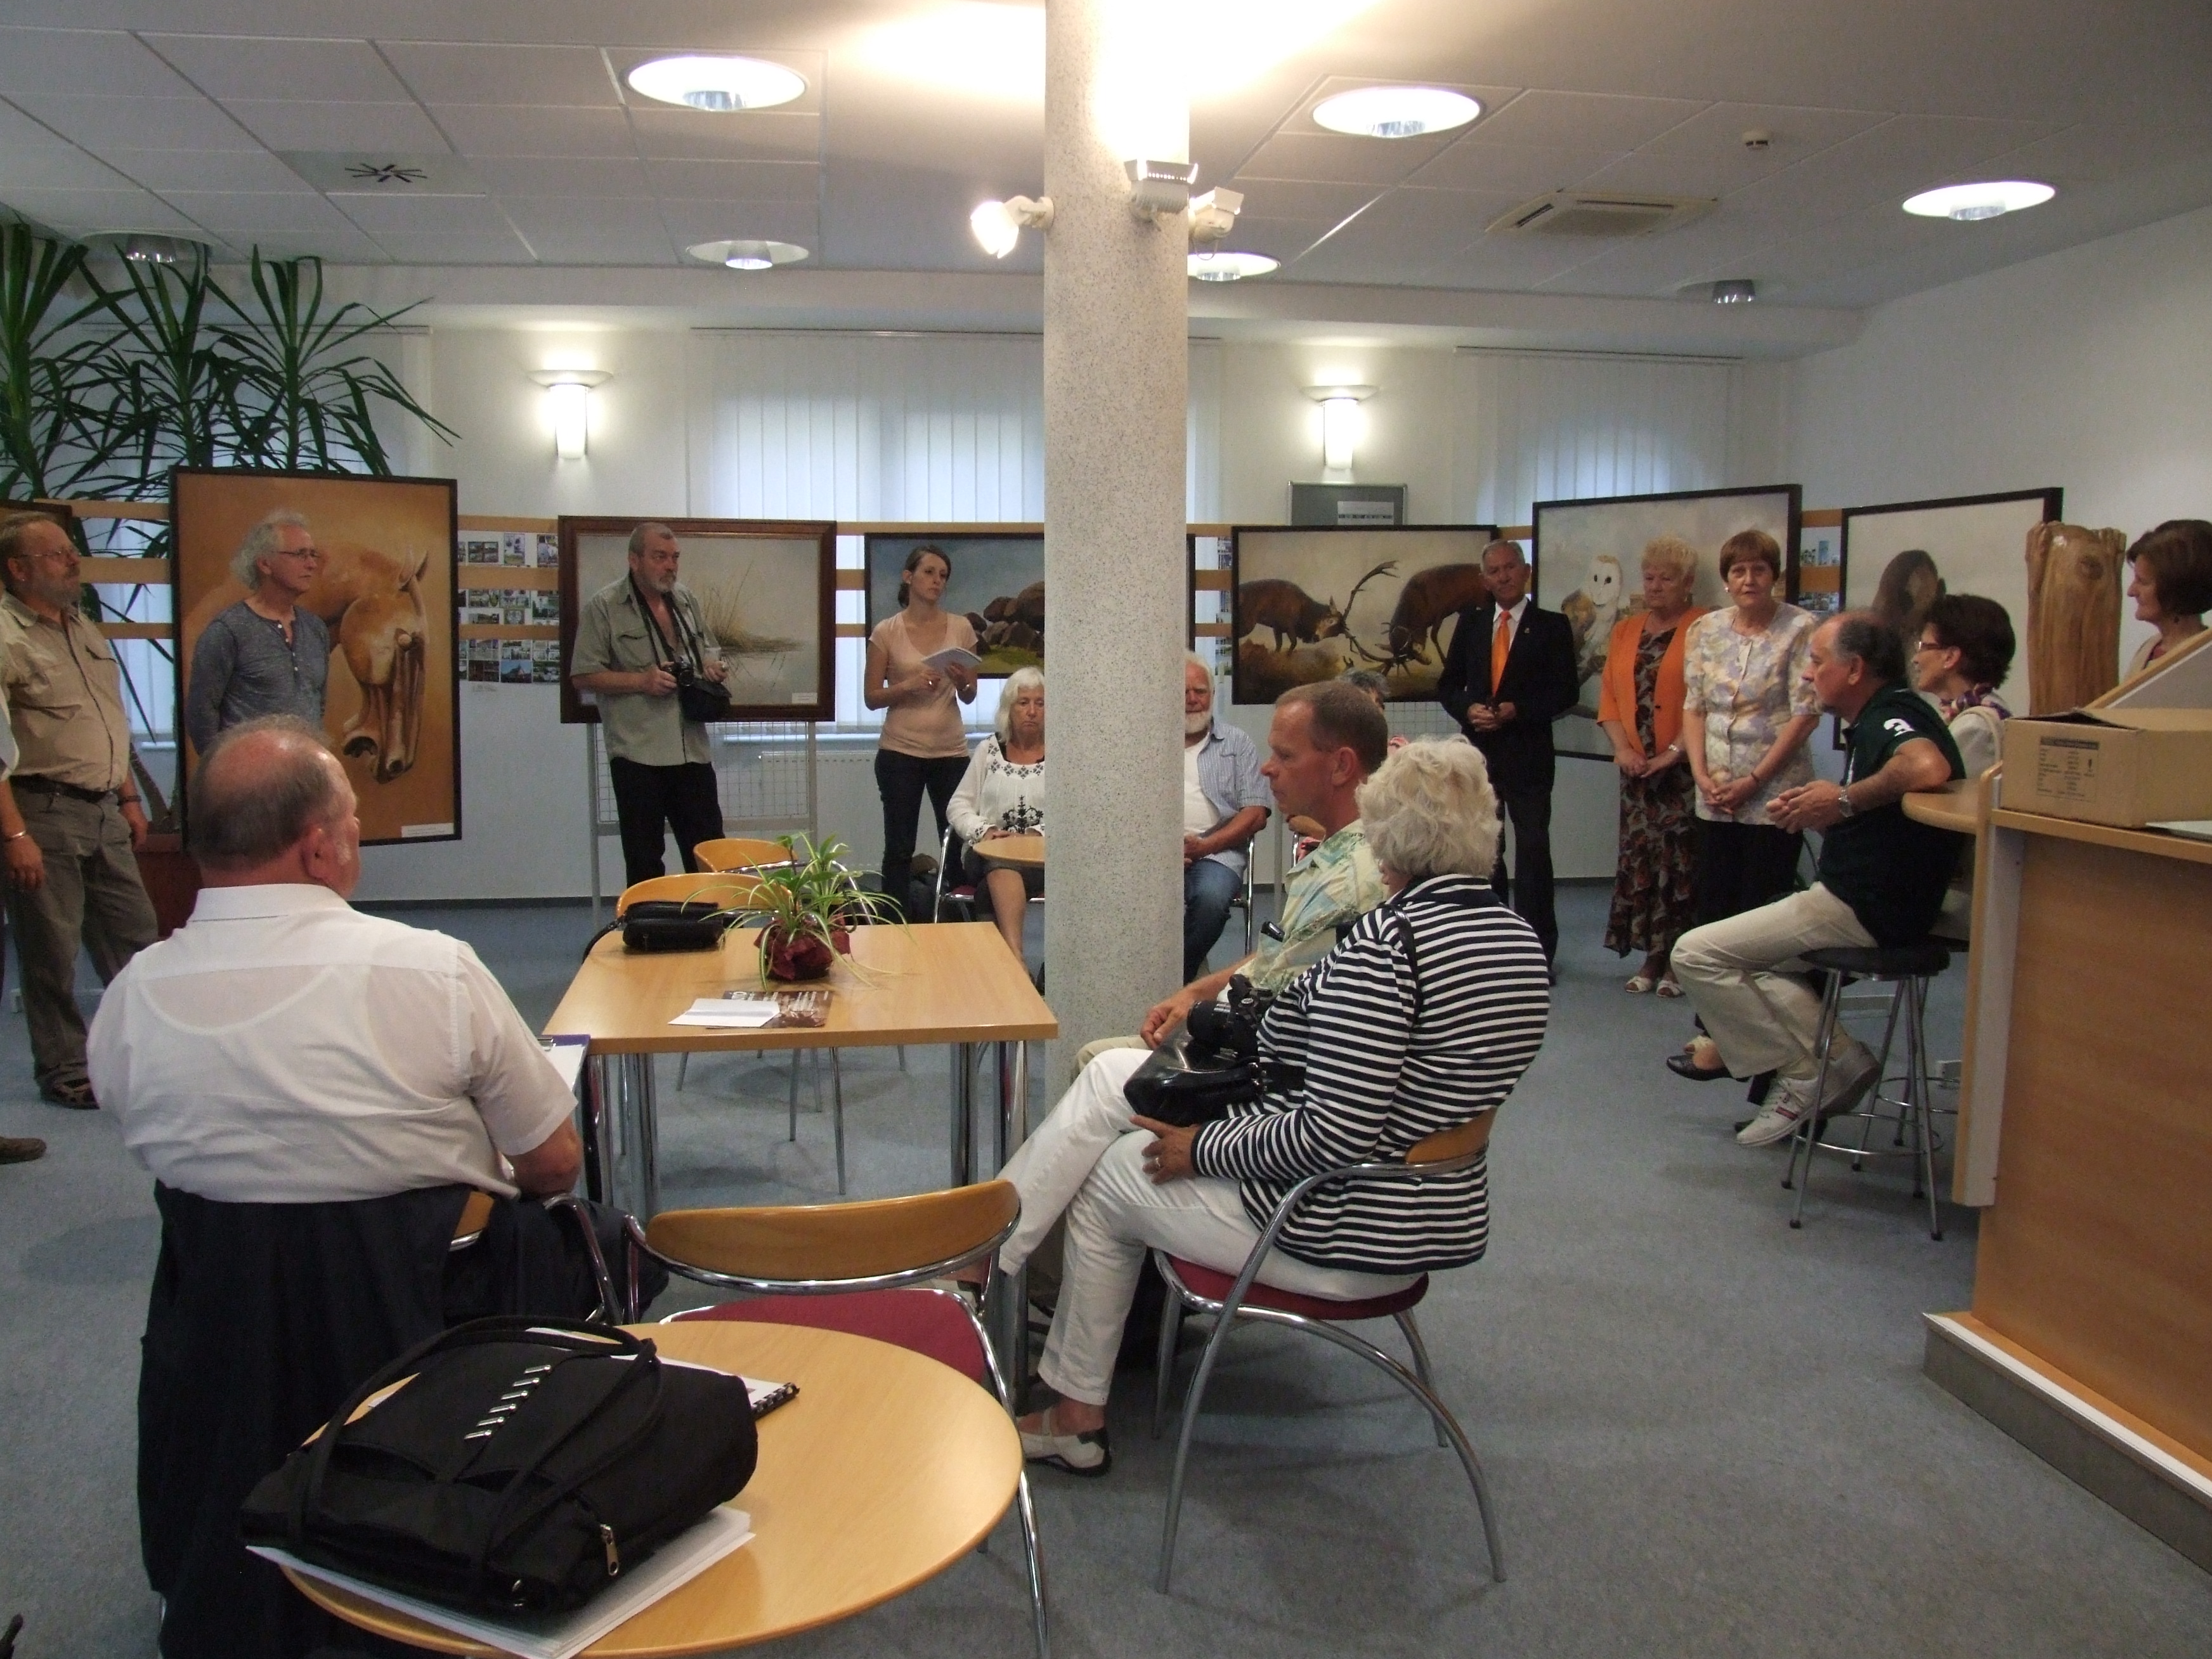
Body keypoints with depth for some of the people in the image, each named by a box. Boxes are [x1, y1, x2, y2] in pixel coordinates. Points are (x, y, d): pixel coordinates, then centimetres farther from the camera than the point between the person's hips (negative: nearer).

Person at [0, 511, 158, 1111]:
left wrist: (129, 798, 19)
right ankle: (63, 1071, 16)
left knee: (135, 934, 13)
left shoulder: (84, 629, 14)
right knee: (52, 953, 3)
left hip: (103, 811, 8)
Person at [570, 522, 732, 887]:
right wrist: (641, 681, -17)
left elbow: (708, 652, 26)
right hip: (638, 753, -5)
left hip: (692, 749, 5)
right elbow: (583, 677, -7)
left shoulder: (687, 600, 13)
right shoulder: (604, 607, -5)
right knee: (644, 860, 5)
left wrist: (715, 667, 3)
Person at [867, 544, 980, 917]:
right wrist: (909, 685, -18)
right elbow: (871, 697, -1)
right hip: (900, 751, -2)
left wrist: (963, 683, -12)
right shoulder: (887, 631, -1)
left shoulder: (961, 627, 4)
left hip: (950, 750, 2)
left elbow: (969, 697, 10)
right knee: (899, 849, 2)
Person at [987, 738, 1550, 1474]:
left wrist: (1204, 1148, -12)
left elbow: (1334, 1137, -28)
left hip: (1342, 1237, -9)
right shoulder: (1521, 938, 2)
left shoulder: (1385, 941, -25)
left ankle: (1078, 1417, 29)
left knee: (1108, 1177, 13)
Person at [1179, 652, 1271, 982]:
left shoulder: (1238, 745, 16)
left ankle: (1177, 980, -15)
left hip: (1216, 850, 0)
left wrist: (1205, 845, -9)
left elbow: (1255, 813, 6)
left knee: (1211, 897, -34)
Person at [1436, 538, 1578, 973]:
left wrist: (1517, 710, -17)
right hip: (1478, 753, 4)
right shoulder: (1471, 622, 10)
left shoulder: (1551, 626, 0)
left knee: (1533, 850, -3)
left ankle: (1538, 949, 3)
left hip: (1528, 756, -4)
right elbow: (1448, 684, 11)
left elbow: (1565, 691, -4)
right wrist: (1468, 709, -9)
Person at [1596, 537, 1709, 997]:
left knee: (1681, 861, -3)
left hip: (1685, 769, -5)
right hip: (1636, 769, 5)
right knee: (1638, 858, 6)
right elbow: (1609, 696, 10)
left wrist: (1674, 752, -15)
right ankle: (1651, 957, 14)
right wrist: (1623, 749, -4)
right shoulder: (1625, 631, 14)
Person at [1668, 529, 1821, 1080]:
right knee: (1714, 909, 5)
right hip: (1716, 795, 5)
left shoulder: (1800, 630, -6)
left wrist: (1753, 780, -13)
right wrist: (1702, 773, -5)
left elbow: (1806, 713, -10)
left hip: (1774, 793, -4)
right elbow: (1692, 707, 9)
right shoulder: (1705, 630, 8)